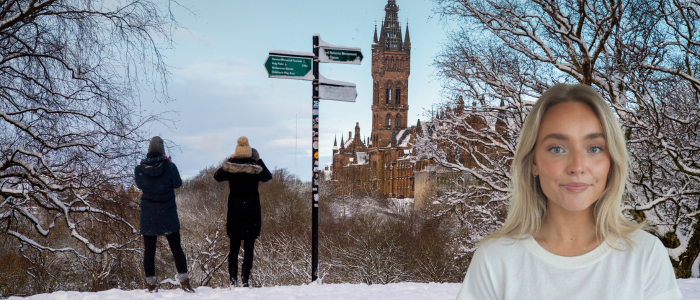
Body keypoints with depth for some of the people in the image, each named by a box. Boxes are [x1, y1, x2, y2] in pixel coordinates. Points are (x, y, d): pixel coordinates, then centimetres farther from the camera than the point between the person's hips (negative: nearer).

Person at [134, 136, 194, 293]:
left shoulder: (139, 169, -7)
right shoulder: (170, 167, -13)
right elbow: (178, 183, 1)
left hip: (148, 217, 1)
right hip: (168, 215, -1)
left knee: (149, 250, 9)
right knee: (176, 248, 9)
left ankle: (151, 286, 12)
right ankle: (185, 283, 10)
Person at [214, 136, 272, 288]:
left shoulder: (228, 168, -6)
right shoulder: (255, 168, -8)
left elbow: (217, 176, 15)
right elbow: (268, 176, 12)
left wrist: (230, 160, 15)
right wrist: (258, 160, 13)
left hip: (234, 211, 2)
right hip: (251, 211, -2)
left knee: (234, 247, 11)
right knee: (249, 248, 3)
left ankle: (233, 280, 12)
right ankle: (245, 280, 0)